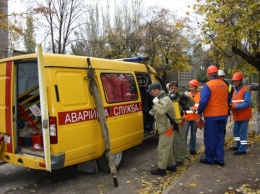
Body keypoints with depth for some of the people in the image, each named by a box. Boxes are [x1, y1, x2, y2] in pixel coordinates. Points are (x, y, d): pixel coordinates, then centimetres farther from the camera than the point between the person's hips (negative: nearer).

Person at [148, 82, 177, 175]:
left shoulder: (165, 99, -21)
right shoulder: (162, 98, 14)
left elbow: (162, 110, -40)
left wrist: (156, 103, -28)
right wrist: (154, 112, 8)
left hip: (166, 128, -11)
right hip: (166, 127, 11)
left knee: (162, 148, -4)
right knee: (167, 147, 18)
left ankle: (161, 169, 5)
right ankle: (171, 165, 29)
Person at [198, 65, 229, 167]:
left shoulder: (208, 85, -14)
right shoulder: (224, 85, 7)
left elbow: (203, 101, -19)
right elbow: (227, 100, 16)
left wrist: (199, 112, -5)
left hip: (211, 115, -6)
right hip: (223, 115, 6)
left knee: (210, 138, 5)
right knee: (220, 137, 14)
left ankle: (210, 159, 15)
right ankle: (220, 159, 16)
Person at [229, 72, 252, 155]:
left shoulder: (246, 90, -14)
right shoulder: (235, 90, 15)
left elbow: (247, 103, -23)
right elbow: (233, 101, 16)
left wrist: (235, 107, -25)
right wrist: (231, 106, -5)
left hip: (244, 115, -9)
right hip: (237, 115, 9)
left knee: (242, 132, -4)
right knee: (236, 131, 16)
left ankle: (242, 149, 2)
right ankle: (238, 145, 30)